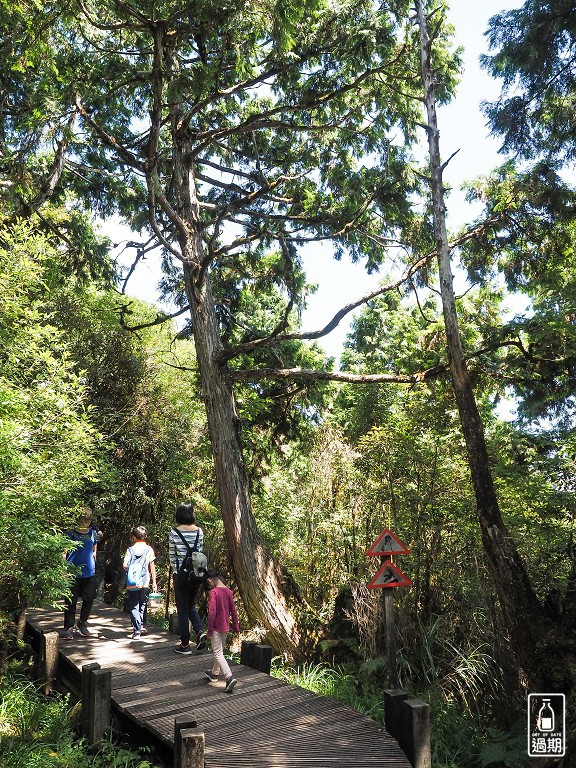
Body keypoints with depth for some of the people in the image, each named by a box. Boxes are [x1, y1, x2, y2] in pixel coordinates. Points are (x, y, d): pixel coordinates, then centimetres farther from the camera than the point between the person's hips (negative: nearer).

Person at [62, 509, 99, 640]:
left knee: (89, 599, 8)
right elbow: (64, 553, -6)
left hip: (89, 573, 4)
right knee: (71, 601, 1)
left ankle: (82, 623, 28)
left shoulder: (93, 533, 8)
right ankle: (69, 628, 13)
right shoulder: (71, 533, -6)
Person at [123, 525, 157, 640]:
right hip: (145, 583, 1)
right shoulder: (149, 549, -1)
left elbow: (125, 565, -11)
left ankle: (137, 631, -2)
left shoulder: (130, 550, -3)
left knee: (134, 607, 4)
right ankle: (143, 625, 19)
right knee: (142, 605, 21)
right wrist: (154, 582, 7)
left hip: (132, 583, -1)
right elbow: (152, 567, 0)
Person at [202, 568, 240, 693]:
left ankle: (230, 677, -18)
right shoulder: (228, 591, 2)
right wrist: (236, 626, 16)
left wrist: (209, 630, -13)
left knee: (218, 654, -5)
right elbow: (233, 610, 8)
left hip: (216, 628, -7)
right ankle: (214, 673, 39)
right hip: (226, 627, 8)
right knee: (218, 650, 23)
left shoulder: (214, 592, -18)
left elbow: (212, 612, -21)